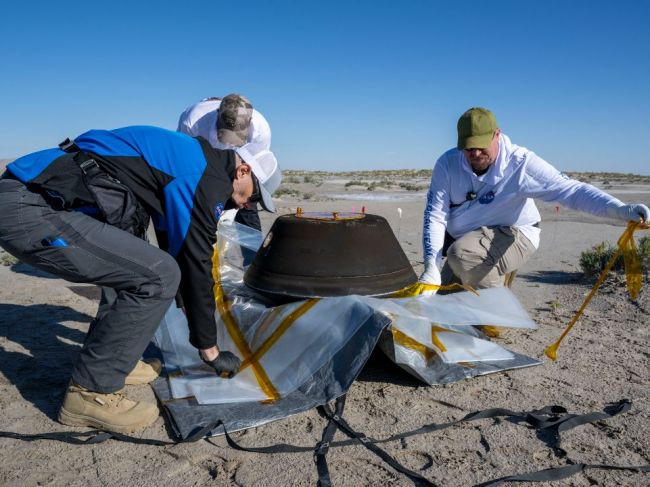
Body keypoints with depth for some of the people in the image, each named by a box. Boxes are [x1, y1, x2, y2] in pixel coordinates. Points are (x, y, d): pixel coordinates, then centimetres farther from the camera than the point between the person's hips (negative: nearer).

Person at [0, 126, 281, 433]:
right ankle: (90, 393, -2)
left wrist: (194, 312, 37)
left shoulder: (186, 158, 20)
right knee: (158, 276, -15)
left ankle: (112, 359, 22)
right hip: (30, 211, -11)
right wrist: (210, 350, 3)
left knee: (136, 264, 21)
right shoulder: (207, 178, -10)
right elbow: (196, 265, -9)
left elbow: (177, 252, 29)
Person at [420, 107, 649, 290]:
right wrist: (431, 266, -27)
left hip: (512, 237, -5)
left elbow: (570, 190, -27)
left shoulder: (520, 163, -22)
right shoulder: (448, 163, -15)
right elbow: (435, 215, -17)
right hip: (465, 243, 5)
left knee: (461, 253, -35)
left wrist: (621, 210, -44)